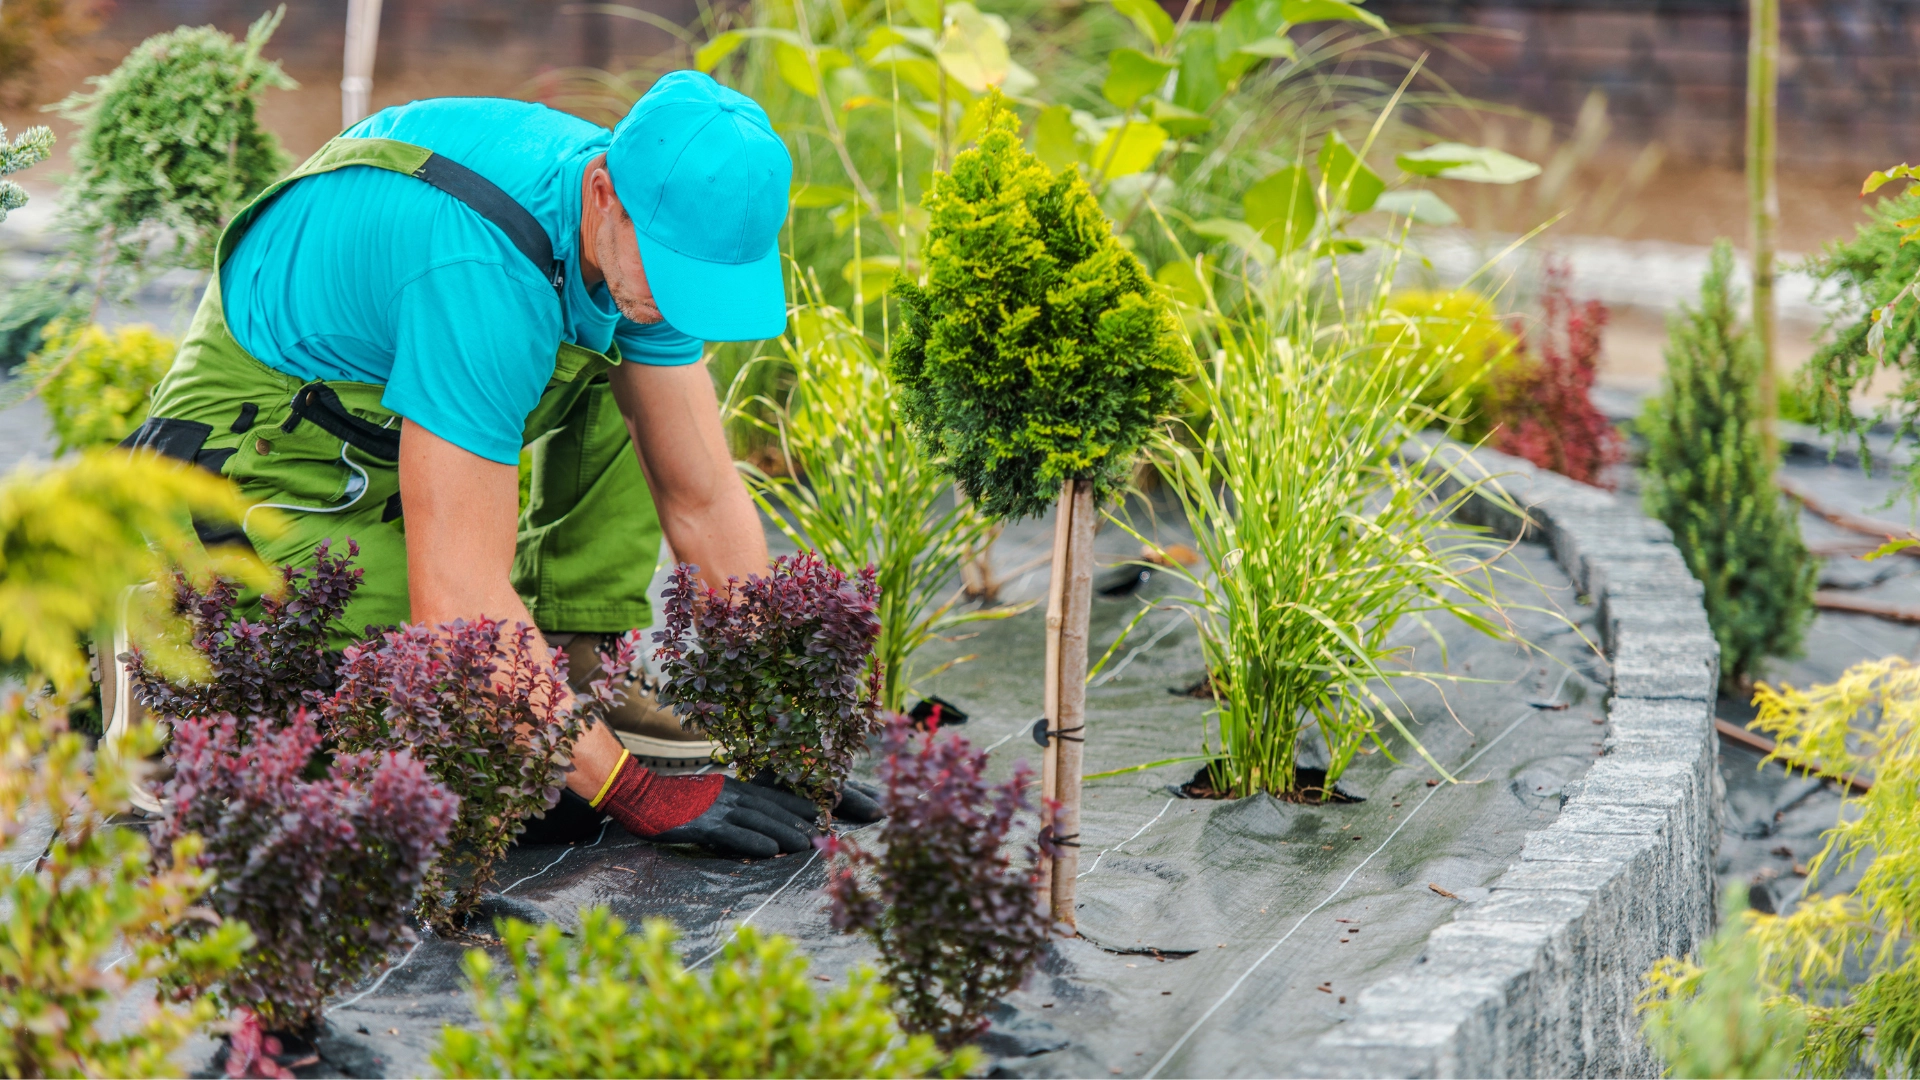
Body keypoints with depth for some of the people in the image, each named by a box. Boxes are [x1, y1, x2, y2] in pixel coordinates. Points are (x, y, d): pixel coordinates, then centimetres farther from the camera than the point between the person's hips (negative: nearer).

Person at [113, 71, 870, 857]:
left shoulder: (645, 229, -10)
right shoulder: (480, 271, -36)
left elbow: (702, 499, -2)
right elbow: (457, 601, -38)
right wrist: (637, 795, -37)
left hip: (373, 425, 9)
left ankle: (580, 669, 2)